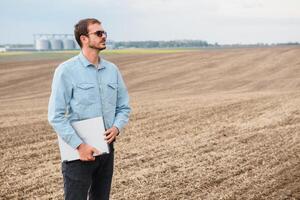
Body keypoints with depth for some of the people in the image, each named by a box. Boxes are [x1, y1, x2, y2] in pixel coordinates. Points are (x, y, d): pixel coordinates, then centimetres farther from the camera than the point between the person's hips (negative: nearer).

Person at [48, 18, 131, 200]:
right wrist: (79, 145, -18)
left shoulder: (112, 69, 7)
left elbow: (124, 106, 14)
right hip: (79, 151, -5)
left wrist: (117, 127, -6)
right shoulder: (67, 70, -9)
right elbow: (56, 116, -13)